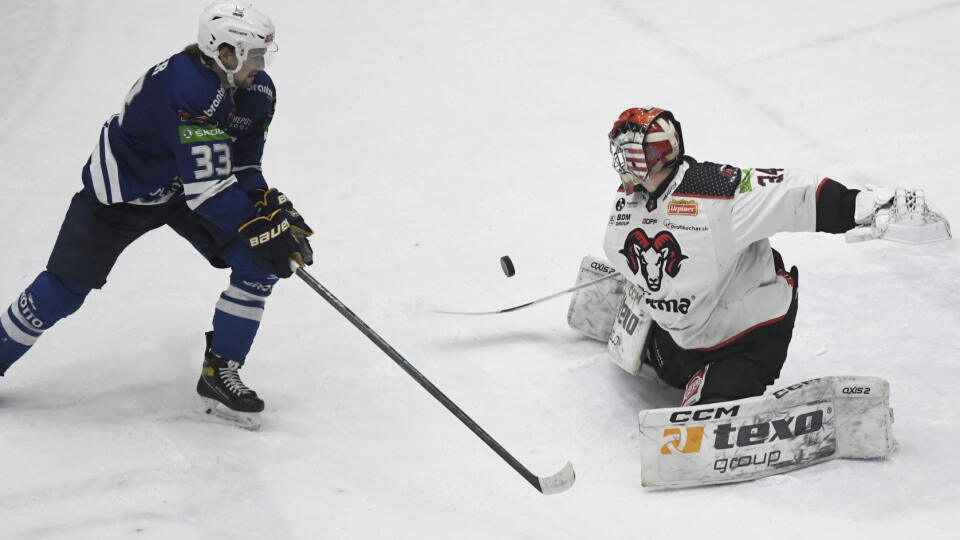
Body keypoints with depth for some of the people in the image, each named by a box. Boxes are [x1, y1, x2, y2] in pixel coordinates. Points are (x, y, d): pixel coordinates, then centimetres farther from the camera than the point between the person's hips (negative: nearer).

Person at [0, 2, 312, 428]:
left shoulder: (258, 92, -11)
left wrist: (273, 208, -18)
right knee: (63, 292, -2)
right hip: (121, 191, -7)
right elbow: (206, 188, -37)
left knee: (258, 267, -9)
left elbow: (242, 170, -1)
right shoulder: (187, 87, -37)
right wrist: (262, 229, -35)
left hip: (182, 191, 7)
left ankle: (219, 373, 3)